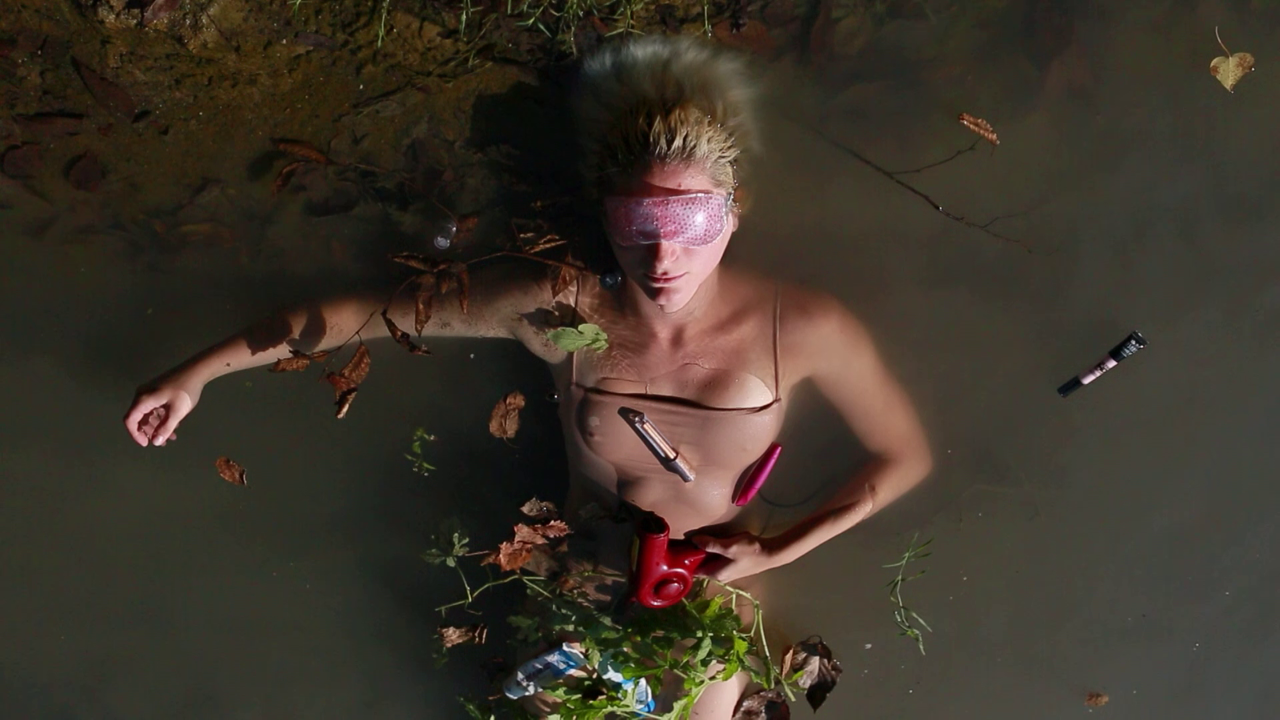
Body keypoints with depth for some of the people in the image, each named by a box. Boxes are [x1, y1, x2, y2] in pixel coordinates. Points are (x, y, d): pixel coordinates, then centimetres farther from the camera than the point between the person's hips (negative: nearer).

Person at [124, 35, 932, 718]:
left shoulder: (803, 330, -33)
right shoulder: (557, 309, -32)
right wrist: (198, 373, -17)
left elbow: (904, 456, -17)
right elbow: (368, 314, -21)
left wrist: (777, 553, -20)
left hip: (715, 583, -1)